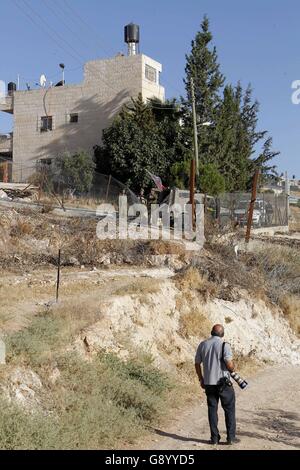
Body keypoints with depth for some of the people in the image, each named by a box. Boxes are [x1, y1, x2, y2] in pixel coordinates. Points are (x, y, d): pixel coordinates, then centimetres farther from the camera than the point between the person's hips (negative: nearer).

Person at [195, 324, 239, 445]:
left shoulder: (202, 345, 3)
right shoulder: (224, 345, -12)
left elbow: (197, 364, 7)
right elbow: (230, 365, -18)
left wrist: (201, 379, 18)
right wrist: (232, 368, 6)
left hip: (208, 383, 4)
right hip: (224, 383, -4)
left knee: (212, 409, 10)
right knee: (229, 409, 8)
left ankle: (214, 438, 11)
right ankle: (231, 437, 8)